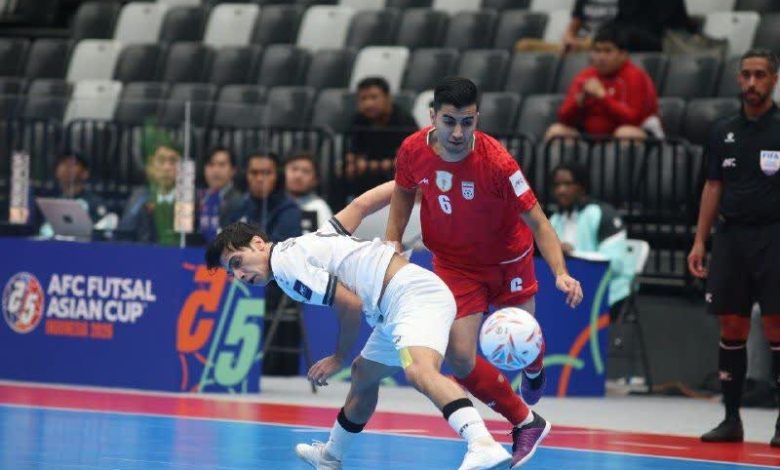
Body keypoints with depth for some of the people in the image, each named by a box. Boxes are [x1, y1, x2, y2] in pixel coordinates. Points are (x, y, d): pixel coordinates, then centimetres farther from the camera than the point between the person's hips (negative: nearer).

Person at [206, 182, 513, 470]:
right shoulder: (305, 244, 22)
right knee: (363, 374, 29)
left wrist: (340, 357, 4)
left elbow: (351, 304, -10)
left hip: (412, 294, -11)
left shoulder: (285, 262, -6)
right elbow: (360, 205, 24)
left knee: (419, 371, -35)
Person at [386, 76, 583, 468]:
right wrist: (390, 245, -1)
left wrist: (560, 273, -38)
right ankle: (526, 422, 11)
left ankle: (533, 369, 56)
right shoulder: (413, 151, -19)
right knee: (460, 359, -12)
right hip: (454, 263, 2)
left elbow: (536, 220, -26)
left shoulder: (496, 162, -31)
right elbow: (404, 193, 5)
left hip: (508, 259, -2)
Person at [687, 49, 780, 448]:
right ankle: (731, 419, 10)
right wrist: (700, 241, 9)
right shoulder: (723, 132, 12)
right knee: (731, 328, 4)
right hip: (731, 235, 4)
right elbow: (713, 187, 15)